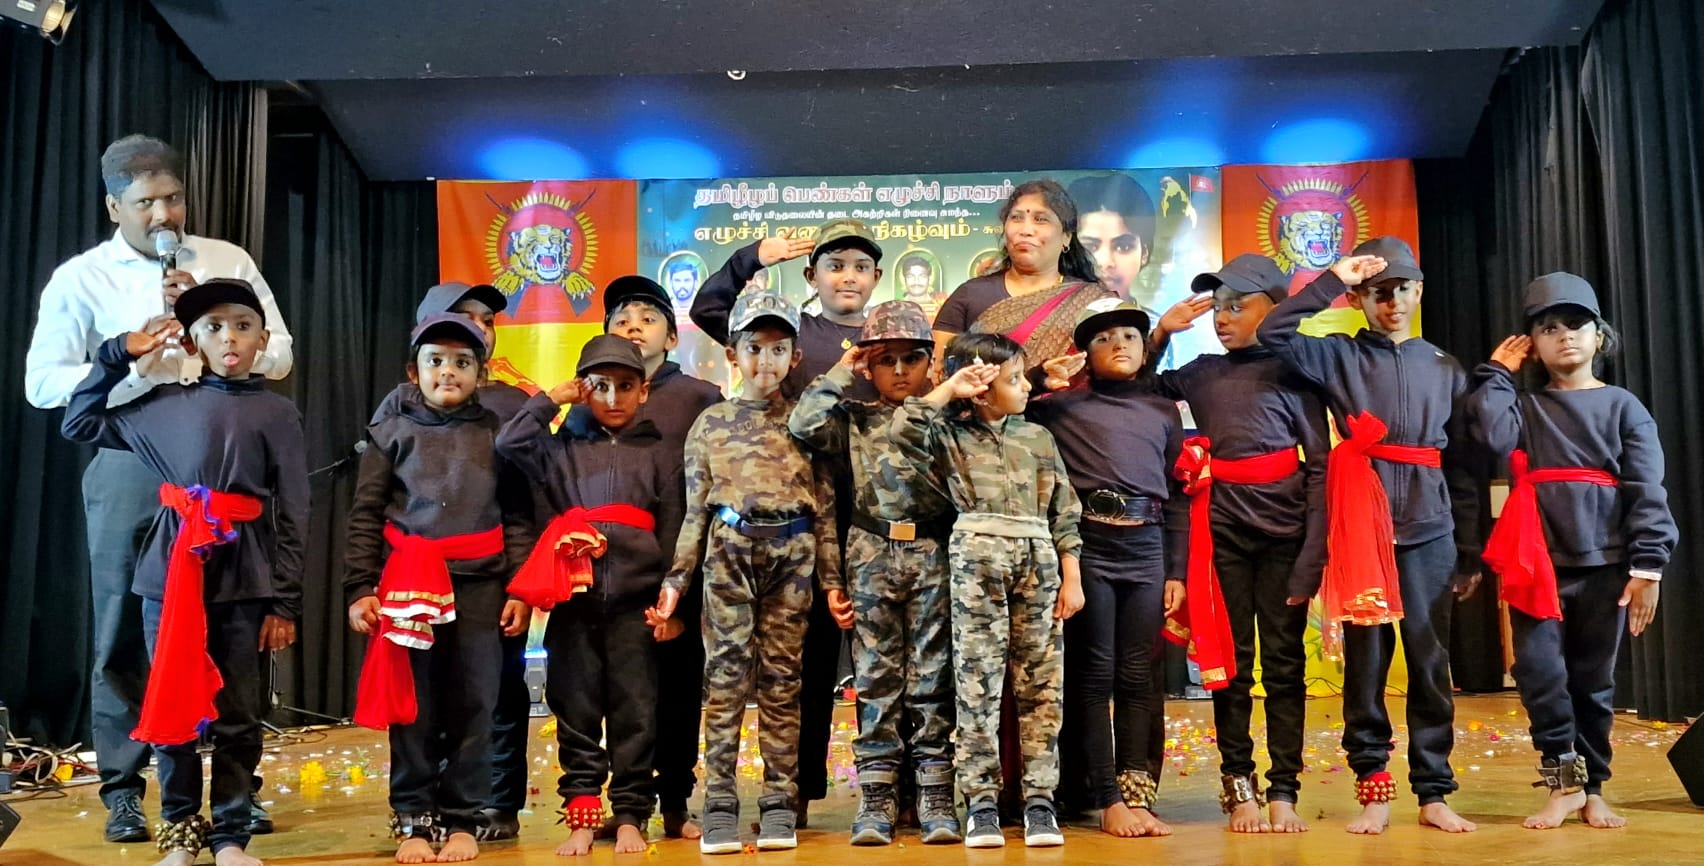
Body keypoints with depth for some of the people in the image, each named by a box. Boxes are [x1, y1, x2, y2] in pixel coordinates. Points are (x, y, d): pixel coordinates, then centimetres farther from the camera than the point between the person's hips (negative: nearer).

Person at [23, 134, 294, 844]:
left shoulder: (228, 262, 8)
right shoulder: (80, 278, 3)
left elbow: (278, 357, 3)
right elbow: (42, 383, -5)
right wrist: (134, 366, -18)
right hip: (129, 467, -1)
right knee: (125, 628, 5)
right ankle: (123, 789, 17)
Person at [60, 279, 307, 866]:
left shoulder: (278, 413, 2)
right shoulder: (166, 403, 8)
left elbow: (292, 516, 1)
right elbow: (78, 423, 19)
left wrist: (285, 603, -3)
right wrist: (119, 353, 10)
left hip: (244, 577, -2)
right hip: (171, 569, 2)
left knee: (237, 713, 4)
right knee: (171, 704, 7)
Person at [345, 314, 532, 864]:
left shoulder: (496, 434, 7)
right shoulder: (393, 431, 7)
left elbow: (517, 518, 5)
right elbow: (365, 516, 4)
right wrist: (360, 588, -3)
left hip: (480, 585, 0)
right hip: (408, 582, 0)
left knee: (472, 707, 3)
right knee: (412, 708, 4)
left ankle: (463, 820, 14)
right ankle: (413, 820, 16)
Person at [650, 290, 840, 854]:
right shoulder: (711, 423, 8)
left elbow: (825, 508, 8)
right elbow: (695, 511, 7)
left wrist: (832, 580, 3)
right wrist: (675, 580, 1)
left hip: (792, 552, 0)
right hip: (729, 548, 0)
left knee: (781, 676, 4)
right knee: (726, 672, -2)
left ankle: (780, 804, 10)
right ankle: (720, 804, 4)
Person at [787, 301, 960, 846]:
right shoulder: (856, 420, 9)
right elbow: (804, 424, -7)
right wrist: (841, 372, 1)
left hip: (935, 555, 0)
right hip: (873, 556, 1)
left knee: (932, 678, 3)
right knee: (876, 678, 3)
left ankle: (936, 798, 9)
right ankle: (876, 798, 9)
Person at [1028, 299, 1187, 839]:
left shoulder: (1163, 410, 15)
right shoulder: (1061, 405, 7)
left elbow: (1176, 496, 13)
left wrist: (1176, 571, 8)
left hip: (1147, 547, 3)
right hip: (1088, 543, -2)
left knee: (1141, 677, 3)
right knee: (1094, 674, 0)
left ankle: (1140, 796, 8)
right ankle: (1108, 800, 5)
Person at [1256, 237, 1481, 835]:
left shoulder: (1445, 369, 11)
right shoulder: (1340, 356, 5)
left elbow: (1462, 467, 11)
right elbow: (1273, 334, -13)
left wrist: (1470, 552, 9)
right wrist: (1331, 280, -10)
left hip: (1430, 533, 2)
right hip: (1361, 529, -1)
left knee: (1430, 663, 4)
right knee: (1365, 662, 3)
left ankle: (1434, 793, 14)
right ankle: (1373, 789, 12)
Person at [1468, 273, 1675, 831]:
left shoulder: (1623, 408, 6)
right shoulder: (1525, 405, 10)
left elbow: (1647, 491, -1)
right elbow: (1492, 434, -14)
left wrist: (1647, 566, -9)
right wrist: (1496, 374, -2)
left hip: (1605, 563, 0)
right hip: (1538, 560, 1)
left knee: (1593, 680, 7)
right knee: (1538, 669, -10)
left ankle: (1592, 788, 19)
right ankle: (1564, 781, 5)